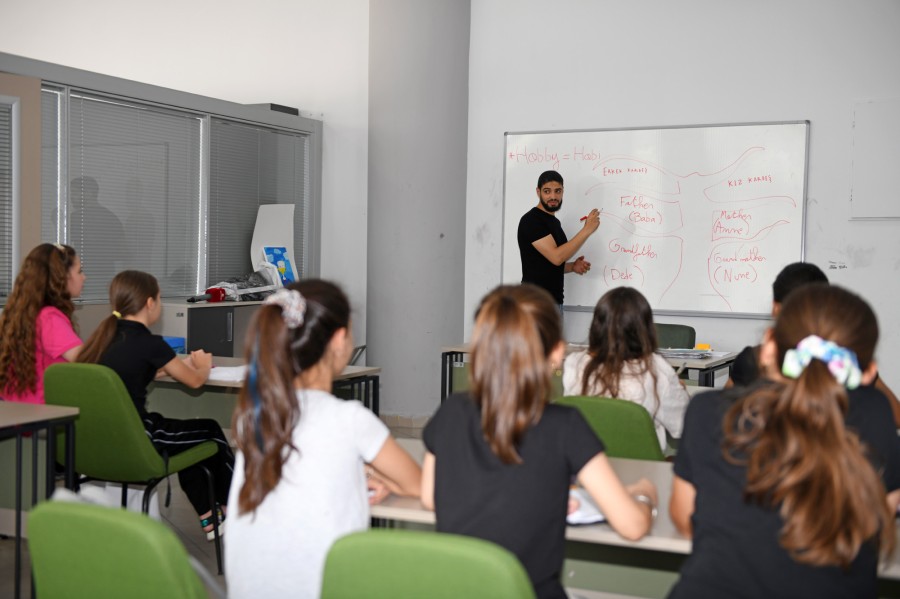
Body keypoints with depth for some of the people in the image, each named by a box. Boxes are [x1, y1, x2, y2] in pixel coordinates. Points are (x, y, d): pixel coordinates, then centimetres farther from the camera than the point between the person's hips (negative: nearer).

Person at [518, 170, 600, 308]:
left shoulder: (554, 222, 17)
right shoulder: (531, 220, -12)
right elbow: (556, 257, -21)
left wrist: (572, 266, 5)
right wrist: (587, 230, -18)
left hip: (554, 301, 9)